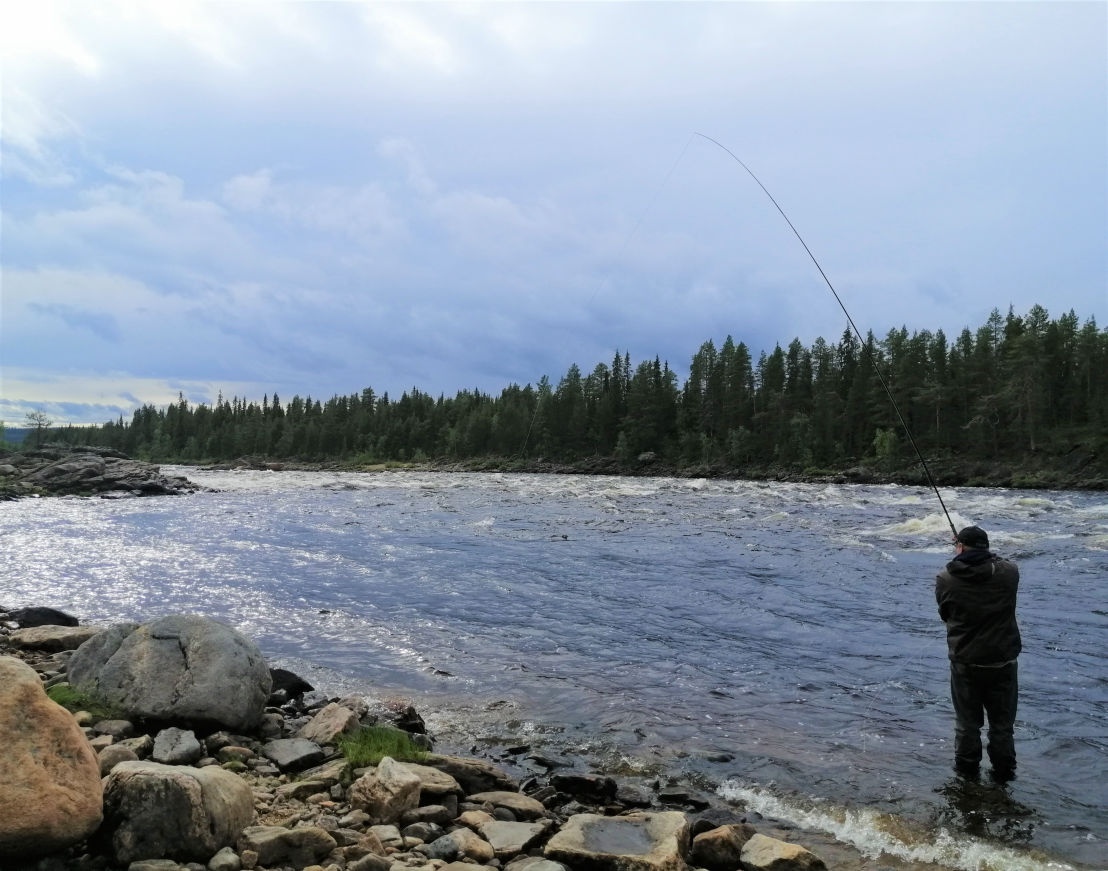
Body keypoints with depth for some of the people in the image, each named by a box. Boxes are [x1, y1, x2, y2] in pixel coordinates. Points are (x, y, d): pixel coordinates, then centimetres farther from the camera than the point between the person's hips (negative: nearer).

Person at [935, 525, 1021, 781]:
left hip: (965, 661, -1)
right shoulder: (1009, 571, -11)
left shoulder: (946, 579, -13)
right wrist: (987, 557, 22)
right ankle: (1004, 770, 28)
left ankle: (967, 767, 29)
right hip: (1003, 660, 1)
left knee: (967, 721, 16)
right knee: (1002, 722, 17)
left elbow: (945, 615, 1)